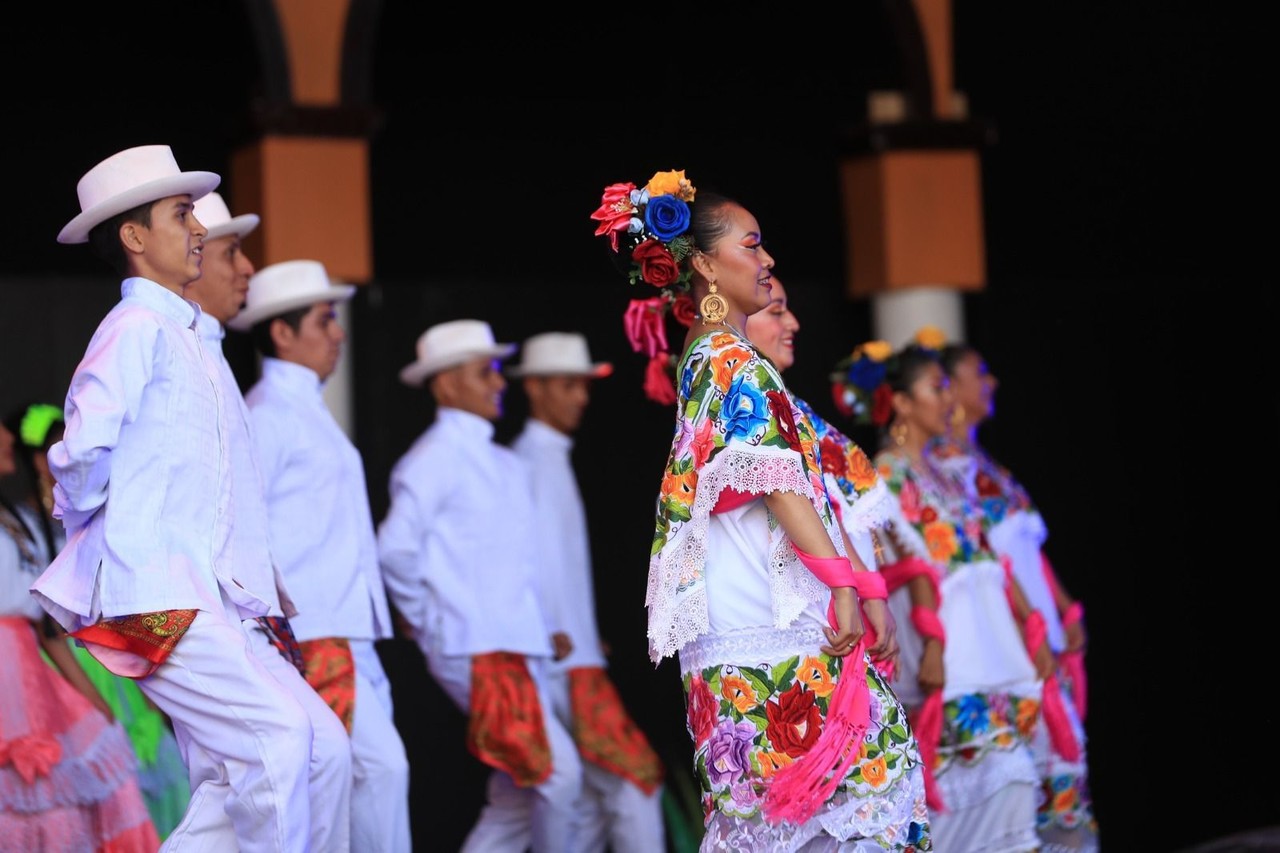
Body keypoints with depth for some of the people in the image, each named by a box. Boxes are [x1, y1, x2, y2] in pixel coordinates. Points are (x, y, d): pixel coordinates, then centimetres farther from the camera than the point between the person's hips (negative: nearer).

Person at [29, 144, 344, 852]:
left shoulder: (183, 337, 21)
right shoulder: (137, 327, -8)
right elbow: (83, 449, -20)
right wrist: (84, 518, -2)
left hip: (194, 595, 9)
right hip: (147, 596, -9)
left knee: (232, 778, 3)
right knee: (277, 734, -15)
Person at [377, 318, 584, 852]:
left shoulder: (506, 466, 19)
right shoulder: (434, 458, -7)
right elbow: (395, 548, -14)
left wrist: (541, 632, 16)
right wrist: (426, 622, -4)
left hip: (518, 649, 8)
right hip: (474, 649, -8)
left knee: (517, 799, 6)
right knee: (558, 771, -15)